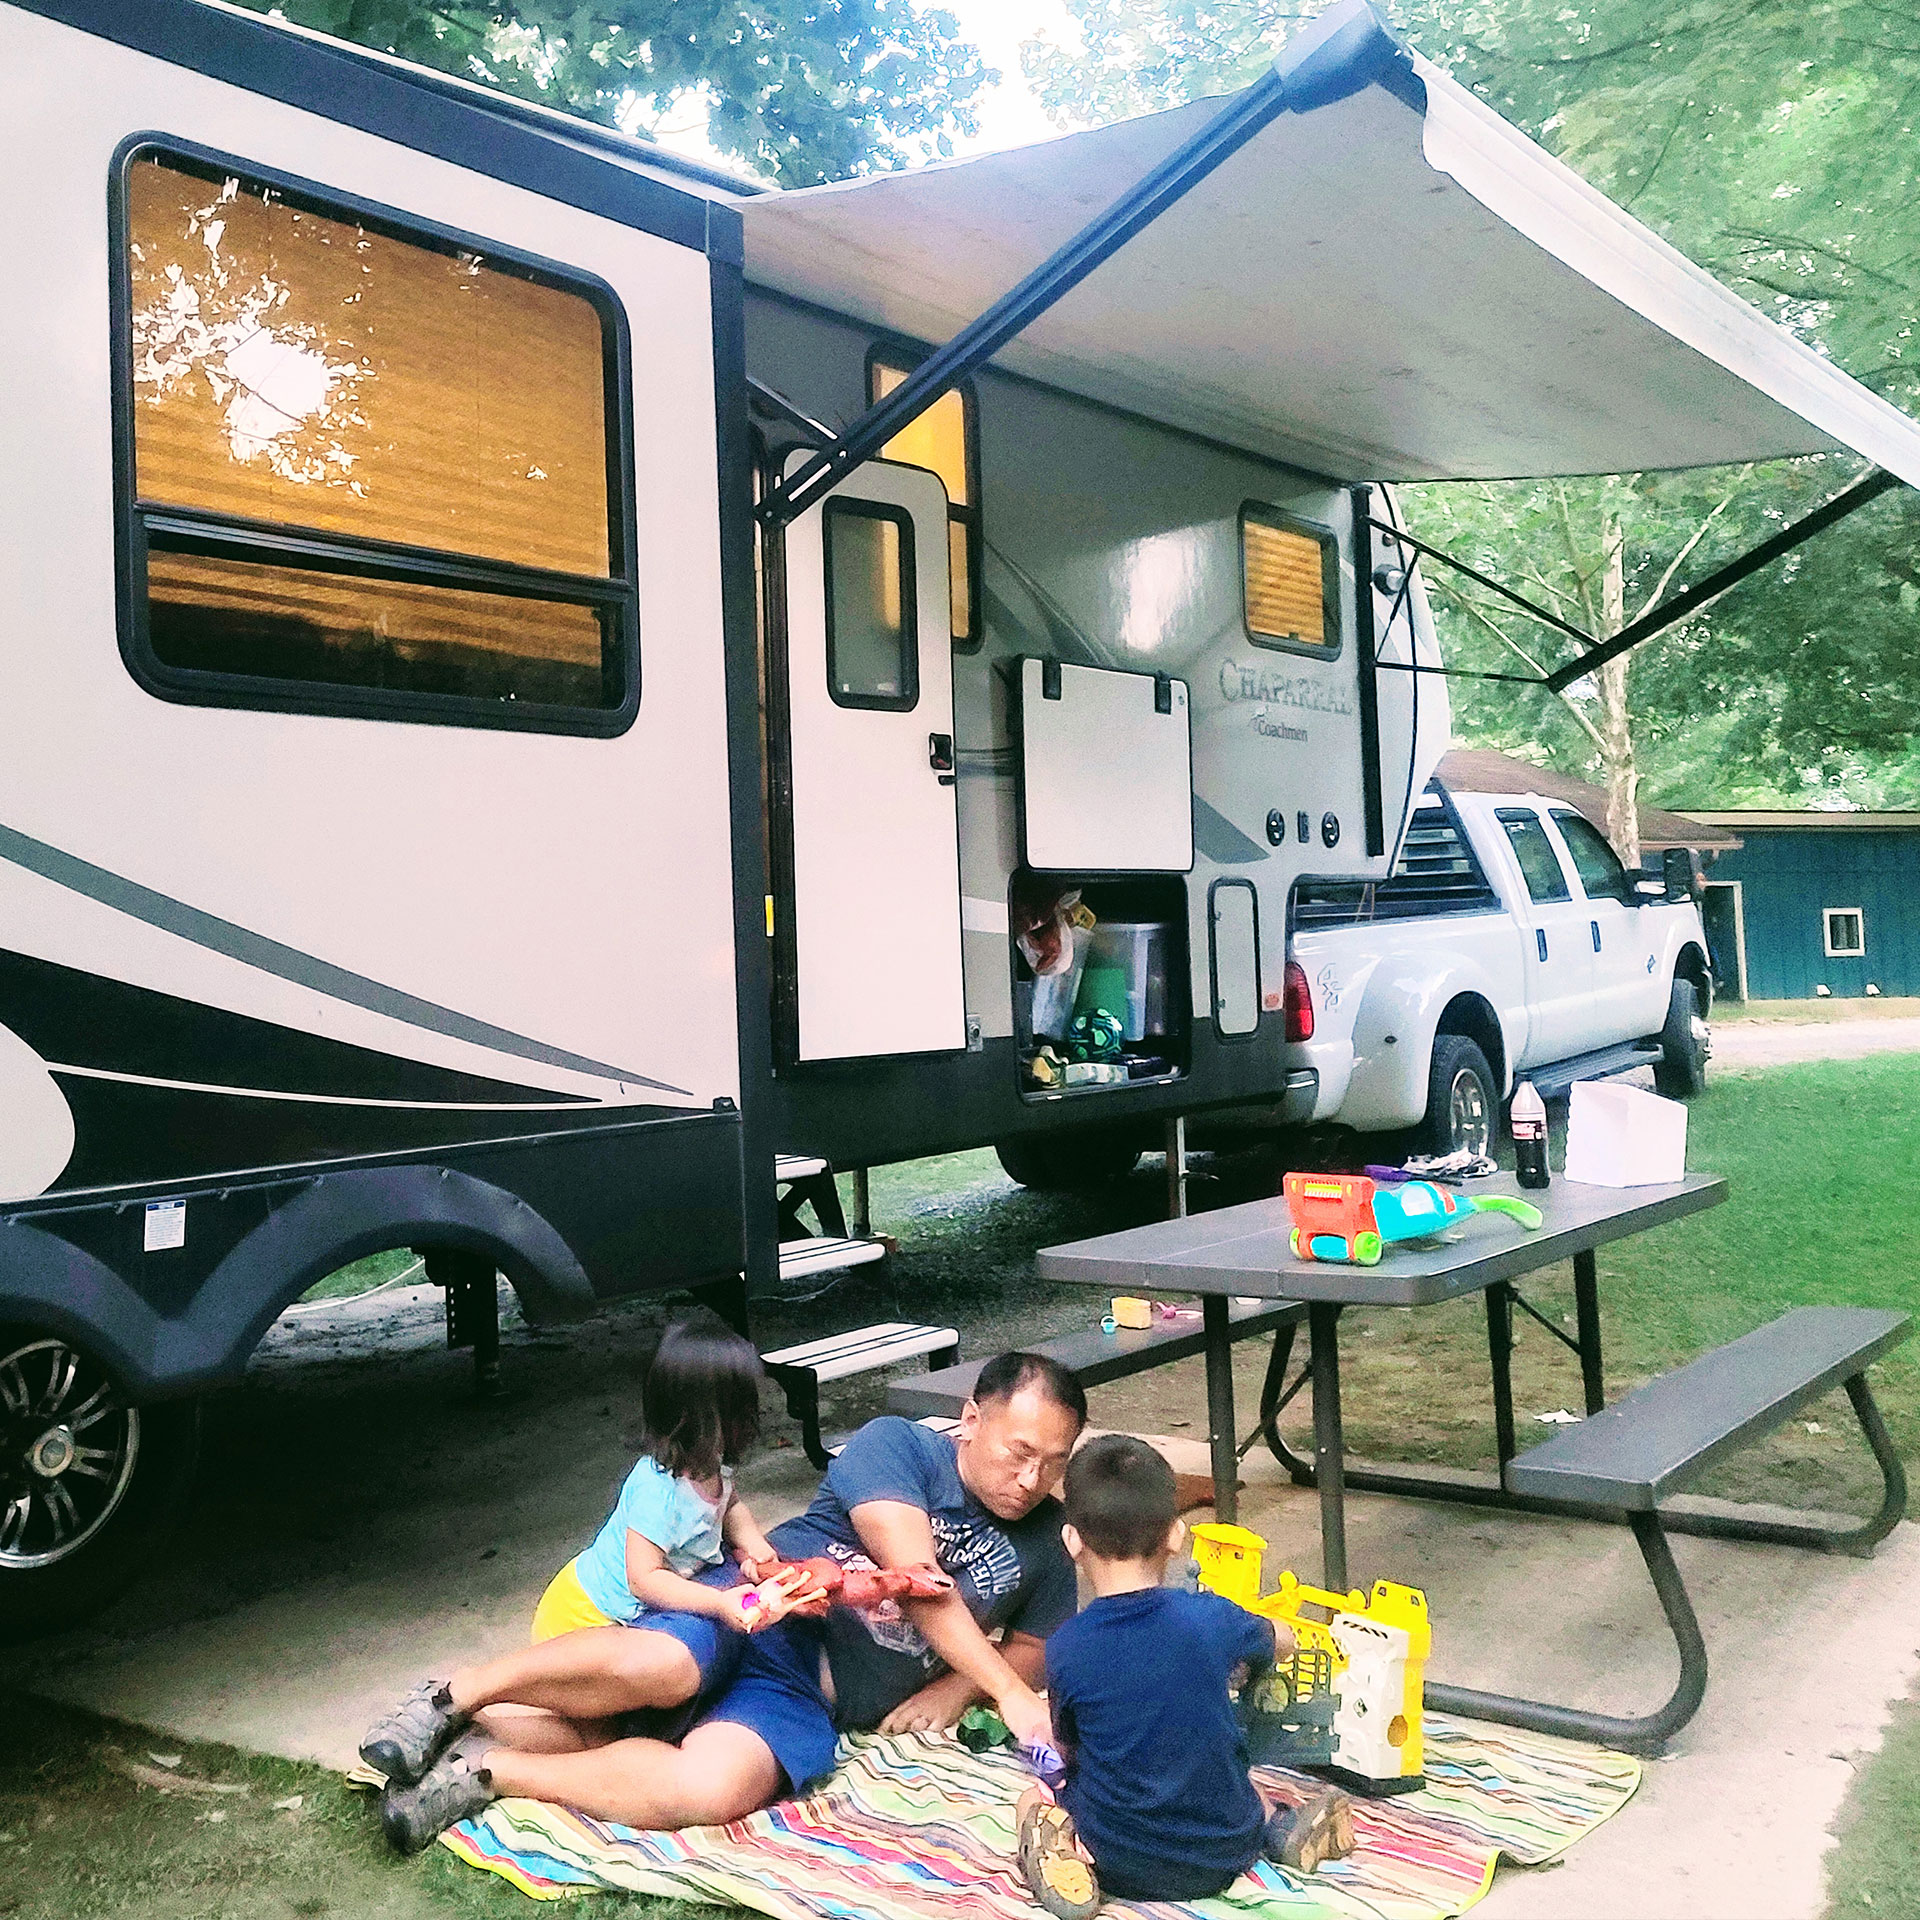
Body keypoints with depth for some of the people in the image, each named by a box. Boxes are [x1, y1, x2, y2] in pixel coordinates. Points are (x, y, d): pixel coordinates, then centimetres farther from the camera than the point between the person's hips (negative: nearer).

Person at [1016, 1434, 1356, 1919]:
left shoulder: (1065, 1649, -16)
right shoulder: (1211, 1620, -12)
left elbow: (1067, 1751, -1)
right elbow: (1282, 1642, 11)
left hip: (1118, 1864, -2)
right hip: (1223, 1858, 2)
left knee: (1033, 1799, 26)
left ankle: (1060, 1855, -4)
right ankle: (1281, 1827, 10)